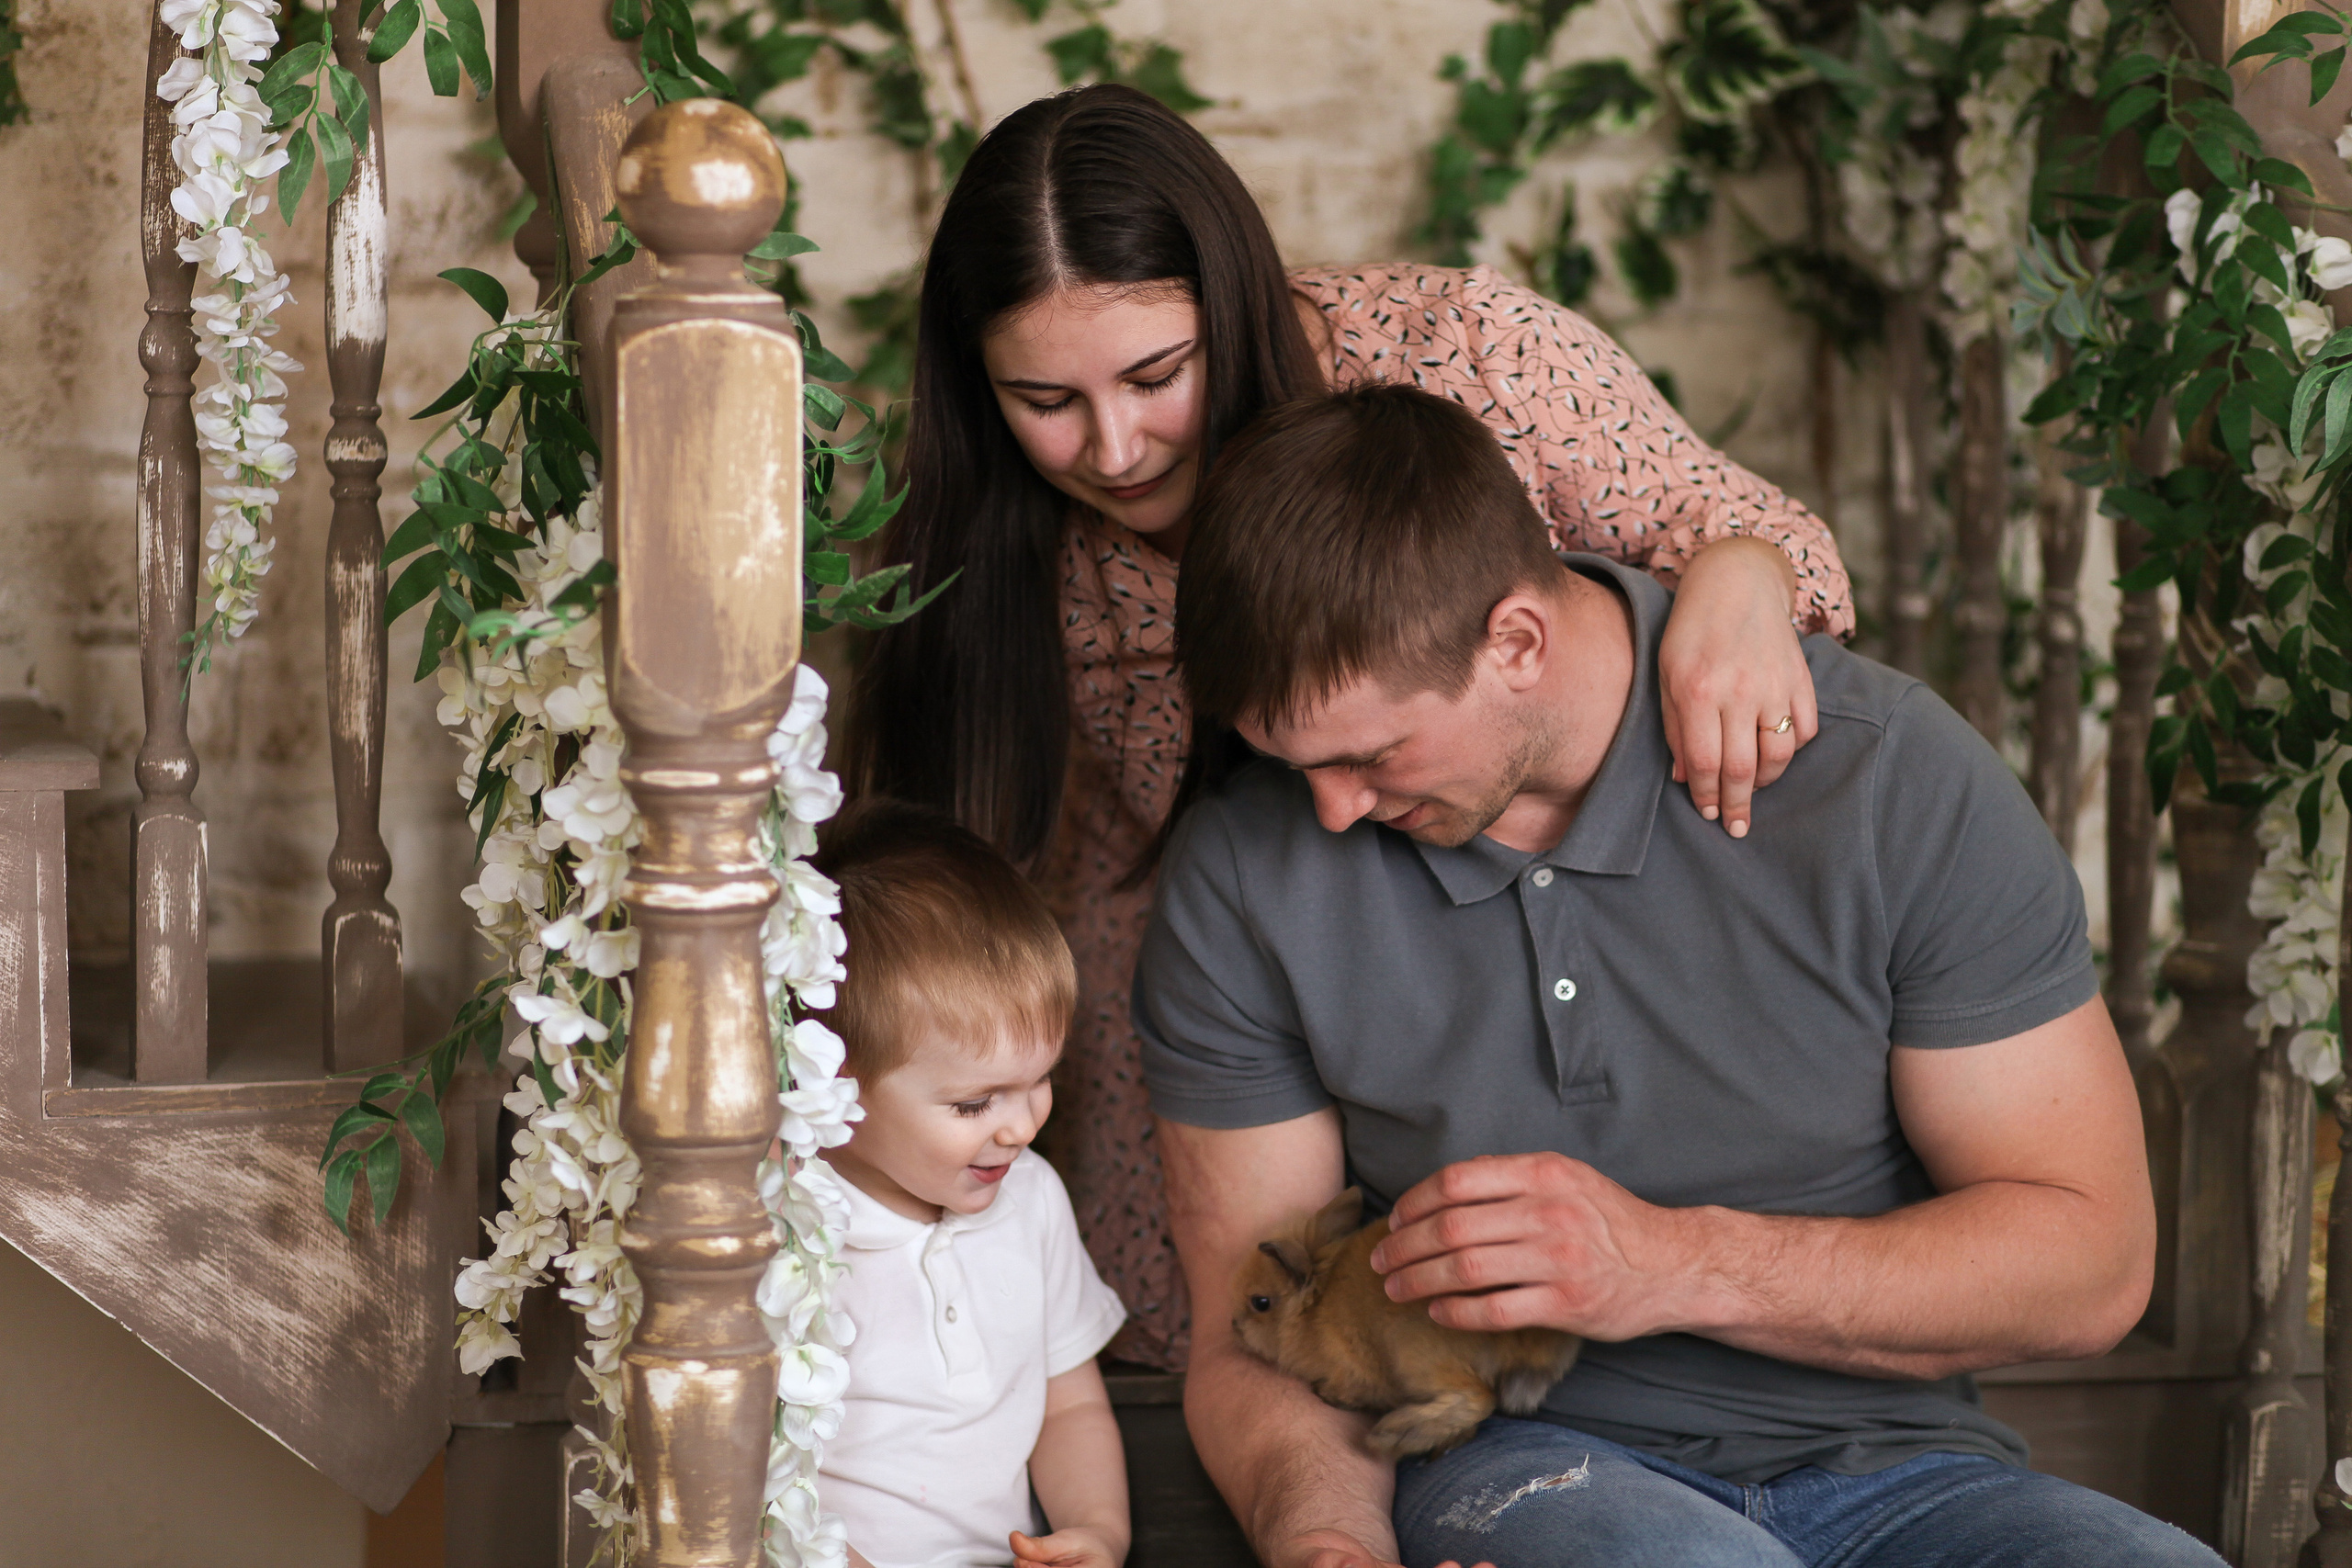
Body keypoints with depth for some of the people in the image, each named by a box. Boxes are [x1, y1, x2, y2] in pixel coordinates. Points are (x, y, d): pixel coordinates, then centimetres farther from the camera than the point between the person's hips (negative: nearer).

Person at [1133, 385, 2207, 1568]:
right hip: (1508, 1463, -1)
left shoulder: (1894, 775, -9)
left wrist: (1677, 1265, -18)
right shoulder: (1238, 877, -2)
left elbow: (2091, 1258, -6)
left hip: (1888, 1469, 1)